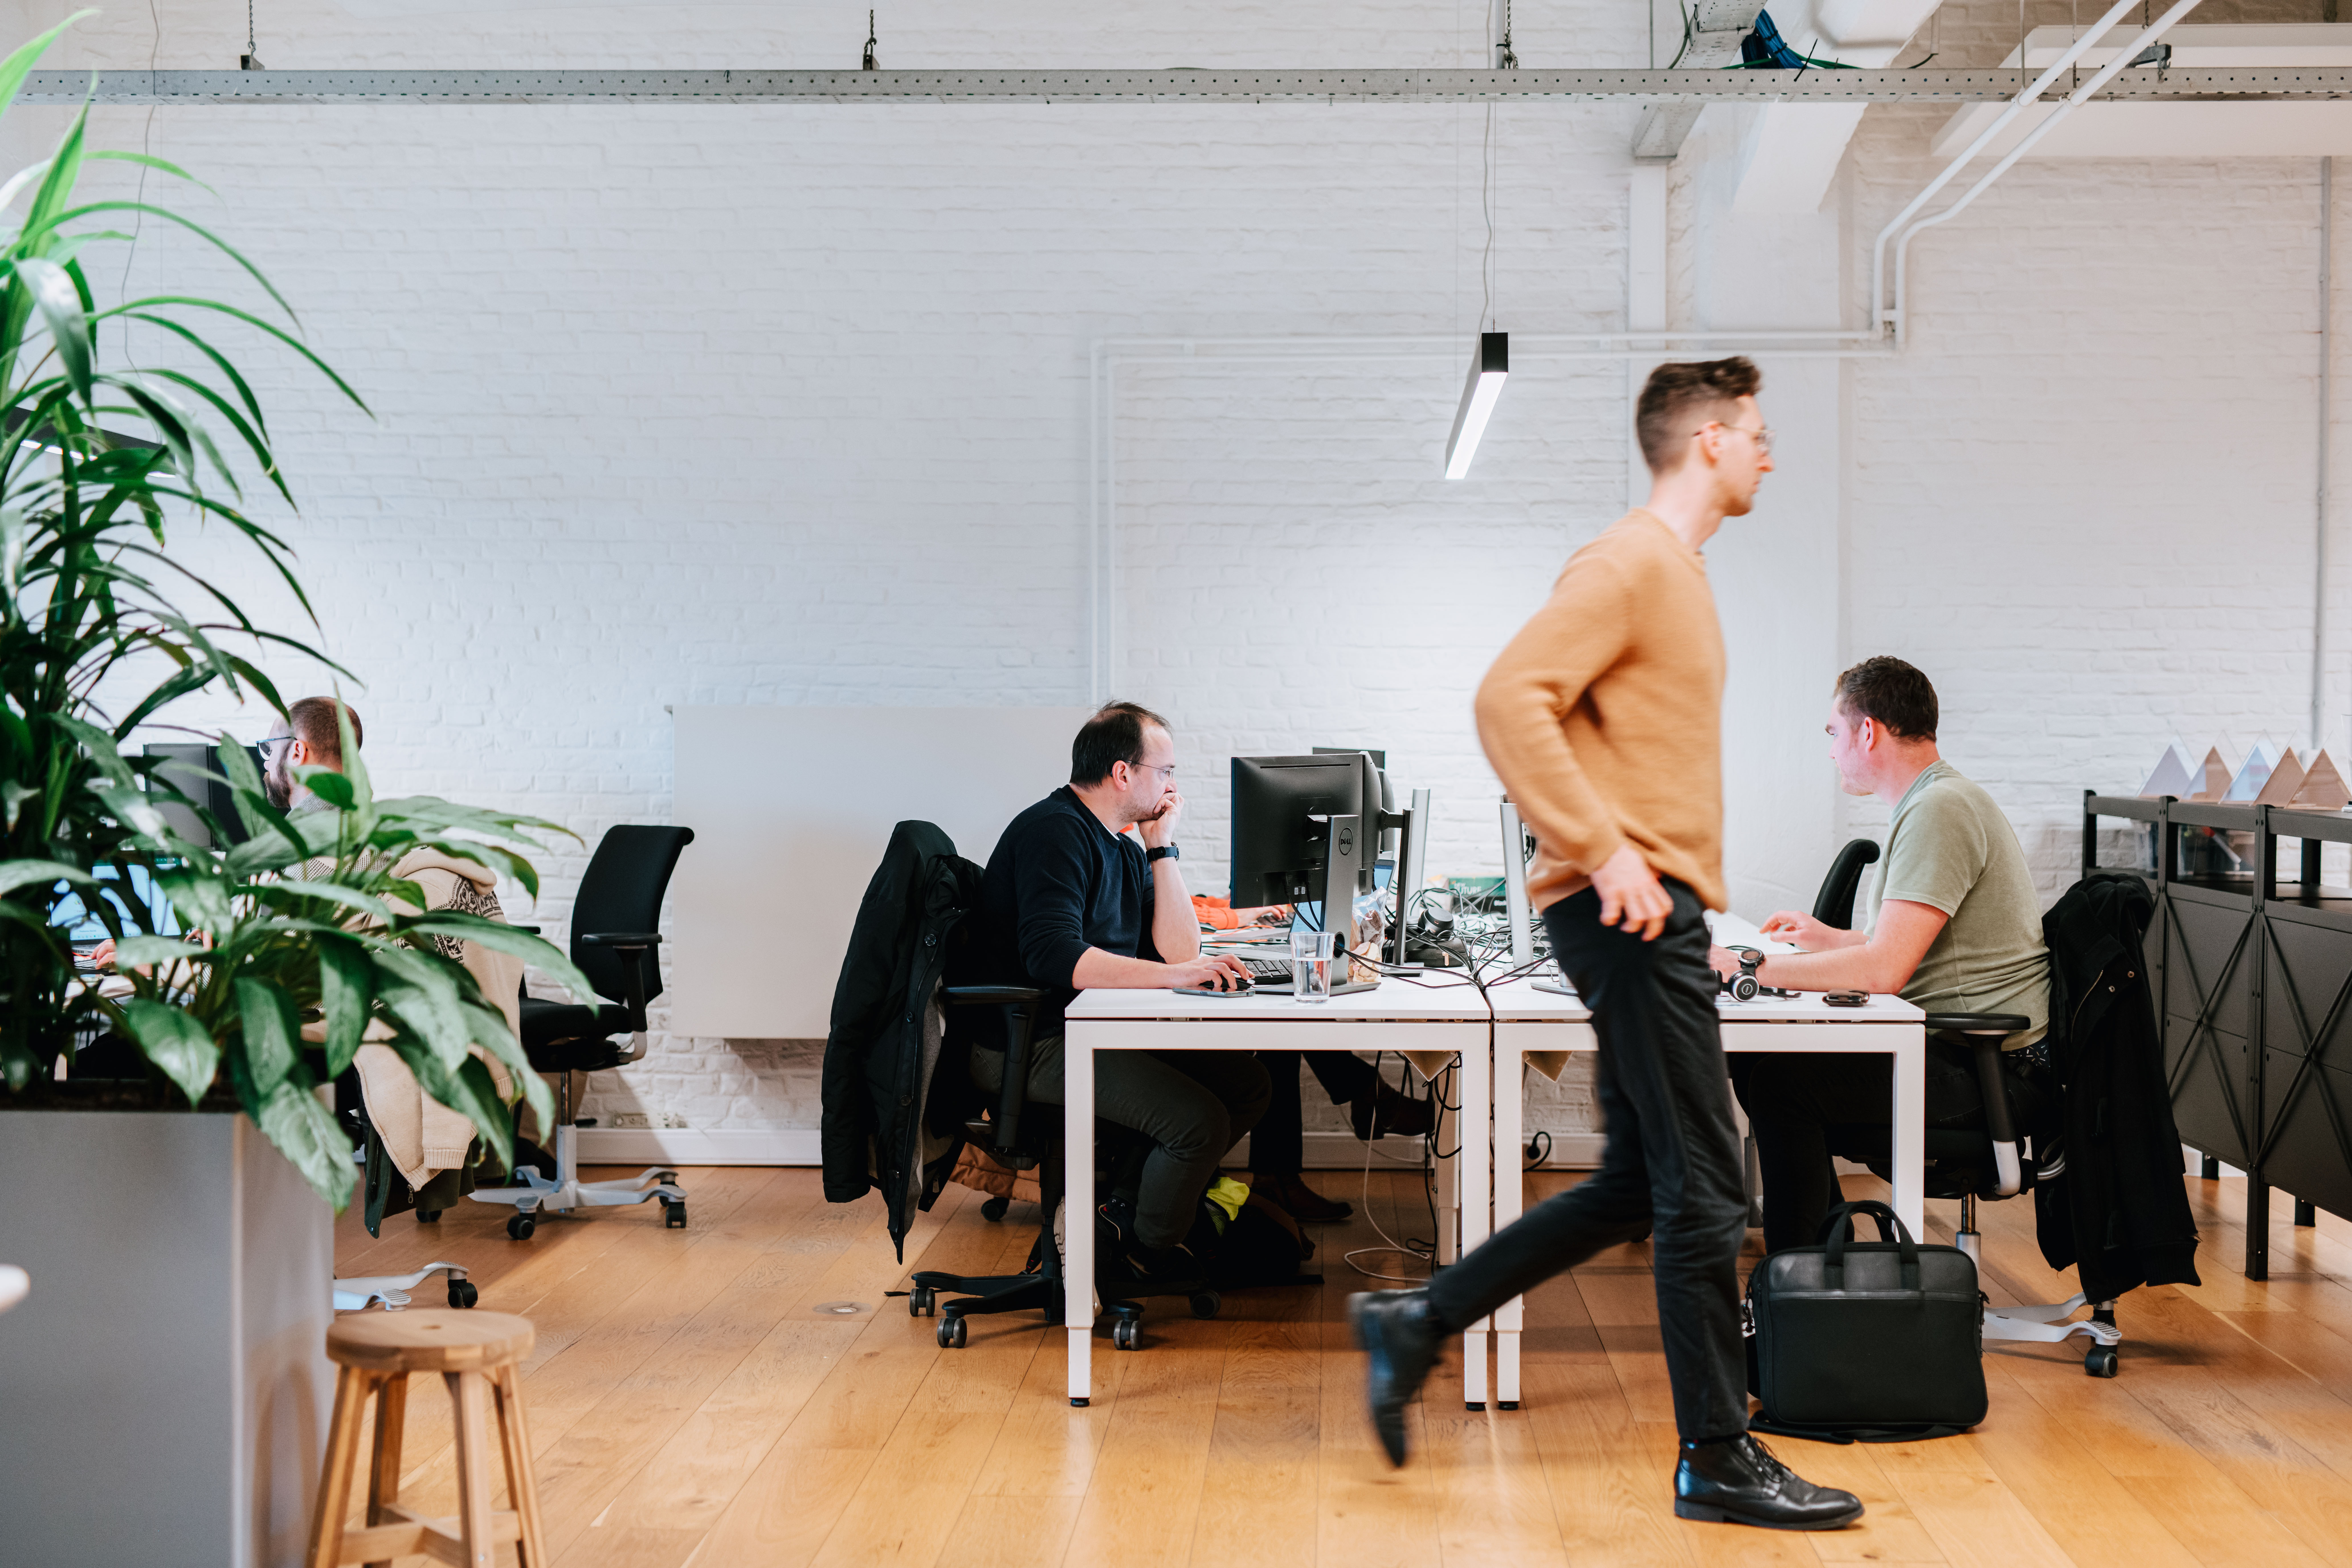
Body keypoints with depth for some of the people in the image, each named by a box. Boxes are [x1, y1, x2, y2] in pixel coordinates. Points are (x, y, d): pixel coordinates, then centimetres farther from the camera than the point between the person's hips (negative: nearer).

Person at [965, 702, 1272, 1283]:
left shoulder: (1121, 847, 15)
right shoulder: (1055, 832, -16)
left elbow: (1179, 948, 8)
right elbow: (1055, 957, -29)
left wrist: (1162, 847, 4)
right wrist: (1172, 974, -33)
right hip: (1031, 1046, -10)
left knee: (1246, 1084, 3)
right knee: (1200, 1120, -21)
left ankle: (1129, 1201, 6)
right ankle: (1149, 1248, 5)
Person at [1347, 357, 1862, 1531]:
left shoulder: (1676, 573, 20)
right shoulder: (1628, 564, -11)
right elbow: (1510, 700, -22)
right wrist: (1602, 851, -24)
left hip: (1653, 912, 10)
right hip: (1633, 908, -10)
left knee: (1640, 1186, 14)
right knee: (1702, 1190, -5)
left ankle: (1415, 1324, 19)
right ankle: (1717, 1458, 5)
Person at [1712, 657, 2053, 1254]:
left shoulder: (1937, 812, -19)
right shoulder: (1946, 800, 16)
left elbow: (1884, 970, -26)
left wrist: (1745, 966, -22)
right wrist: (1833, 939, 23)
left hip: (1981, 1069, -11)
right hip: (1974, 1052, 11)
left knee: (1780, 1079, -20)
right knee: (1756, 1055, 12)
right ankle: (1824, 1235, 22)